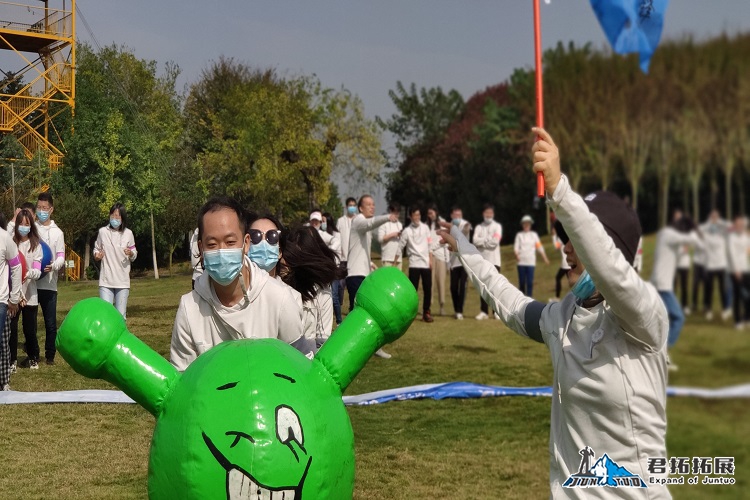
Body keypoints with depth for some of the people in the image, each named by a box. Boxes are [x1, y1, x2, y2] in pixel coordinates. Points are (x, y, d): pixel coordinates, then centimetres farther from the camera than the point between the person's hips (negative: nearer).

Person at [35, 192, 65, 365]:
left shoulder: (57, 232, 8)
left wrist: (54, 266, -19)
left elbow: (61, 256, 2)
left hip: (49, 283, 0)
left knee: (51, 323, 1)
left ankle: (50, 355, 13)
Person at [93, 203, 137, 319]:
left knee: (121, 316, 3)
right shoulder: (102, 232, 0)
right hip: (106, 280, 0)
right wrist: (97, 256, -11)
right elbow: (96, 250, 11)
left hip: (123, 281, 1)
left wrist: (131, 254, -14)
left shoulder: (128, 233, 1)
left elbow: (134, 256, 8)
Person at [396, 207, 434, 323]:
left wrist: (431, 260, 4)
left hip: (426, 263, 3)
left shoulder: (425, 228, 8)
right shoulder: (407, 231, 0)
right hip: (414, 264, -3)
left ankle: (426, 312, 11)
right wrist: (394, 262, 5)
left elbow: (429, 244, 10)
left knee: (428, 289, 2)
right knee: (413, 289, -4)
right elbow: (400, 247, 4)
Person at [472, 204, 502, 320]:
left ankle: (497, 311, 1)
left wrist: (482, 241, -5)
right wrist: (489, 240, -11)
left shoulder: (497, 226, 5)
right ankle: (484, 311, 7)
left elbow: (495, 241, -11)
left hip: (494, 260, -2)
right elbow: (475, 241, -7)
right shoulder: (478, 227, 10)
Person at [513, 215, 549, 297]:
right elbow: (516, 246, 2)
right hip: (521, 261, 0)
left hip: (531, 262, 0)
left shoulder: (534, 235, 12)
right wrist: (517, 255, -19)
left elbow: (539, 247, 10)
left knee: (530, 281, -8)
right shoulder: (519, 235, 11)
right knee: (522, 281, 1)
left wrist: (545, 258, 2)